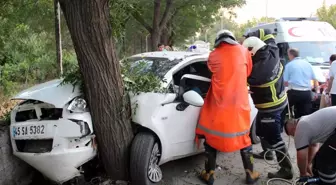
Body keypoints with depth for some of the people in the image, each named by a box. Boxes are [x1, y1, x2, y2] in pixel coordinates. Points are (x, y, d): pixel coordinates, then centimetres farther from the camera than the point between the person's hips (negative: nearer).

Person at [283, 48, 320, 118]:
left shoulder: (289, 65, 0)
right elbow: (315, 80, 18)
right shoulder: (308, 64, 15)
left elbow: (285, 83, -1)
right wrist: (317, 91, 29)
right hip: (307, 93, 5)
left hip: (294, 92, -4)